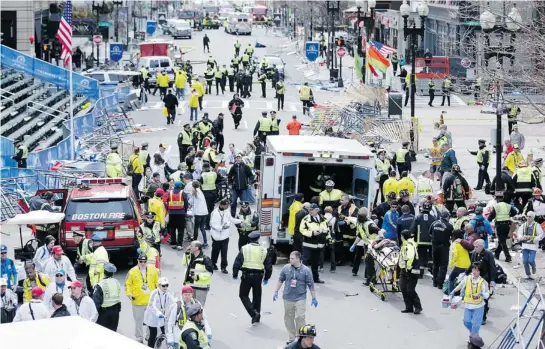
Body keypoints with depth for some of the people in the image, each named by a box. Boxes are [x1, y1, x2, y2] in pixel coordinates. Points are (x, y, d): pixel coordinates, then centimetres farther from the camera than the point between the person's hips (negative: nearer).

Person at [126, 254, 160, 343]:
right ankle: (139, 338, 18)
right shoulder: (132, 272, -6)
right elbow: (127, 284, 0)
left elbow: (157, 282, 8)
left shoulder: (153, 270, -1)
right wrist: (129, 294, -12)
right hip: (138, 301, -1)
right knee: (138, 320, 7)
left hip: (151, 301, 1)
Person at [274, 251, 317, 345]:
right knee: (288, 318, 9)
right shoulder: (286, 268, -1)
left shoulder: (306, 270, -8)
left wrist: (314, 298, 0)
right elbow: (280, 280, 12)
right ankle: (291, 338, 22)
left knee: (300, 317, -10)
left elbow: (311, 285, -3)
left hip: (300, 298, -3)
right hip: (288, 298, 3)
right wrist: (276, 292, 12)